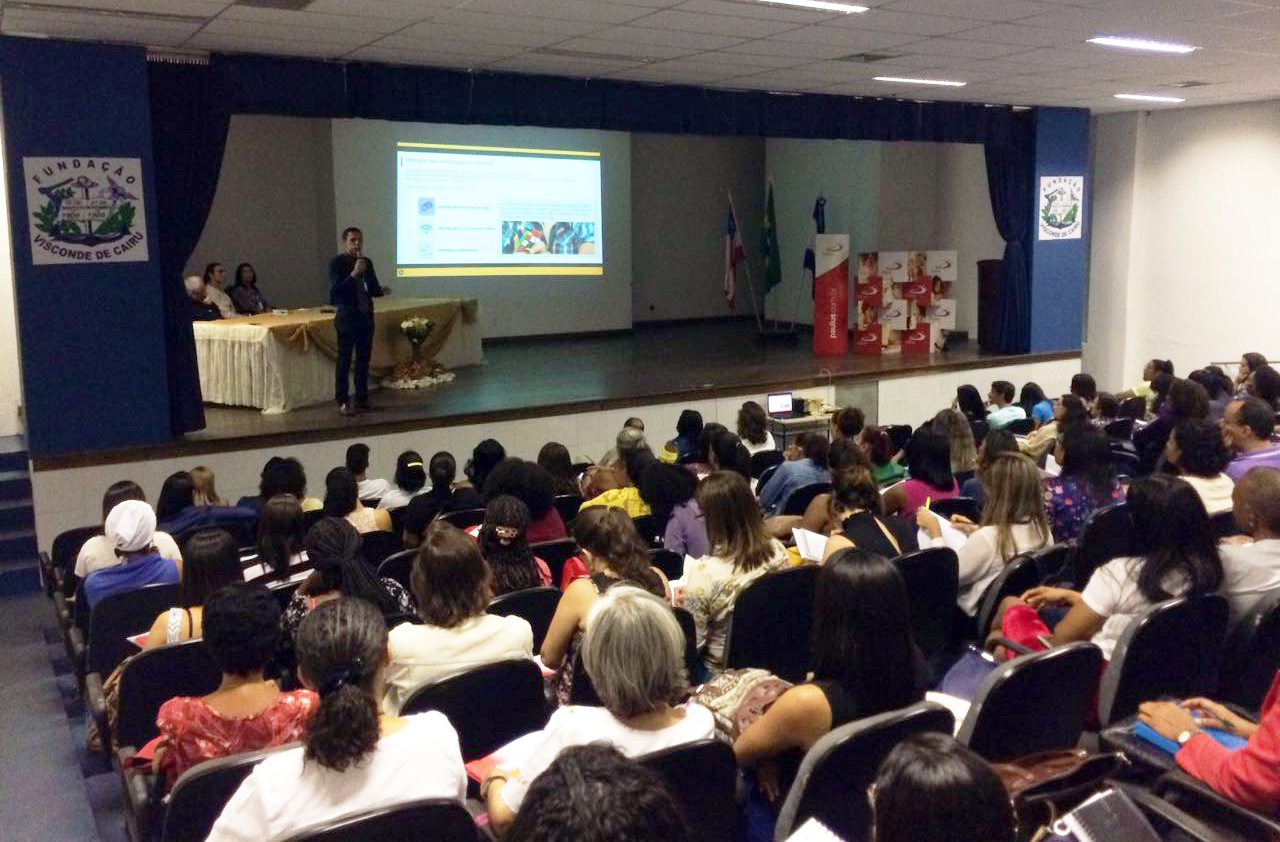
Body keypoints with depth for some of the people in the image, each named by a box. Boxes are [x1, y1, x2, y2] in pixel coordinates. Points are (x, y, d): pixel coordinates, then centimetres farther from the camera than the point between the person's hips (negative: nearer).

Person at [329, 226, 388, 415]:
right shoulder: (337, 262, -7)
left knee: (364, 359, 10)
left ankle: (362, 398, 19)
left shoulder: (367, 262, 10)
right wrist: (354, 274, -24)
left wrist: (381, 290, -6)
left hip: (366, 316, 6)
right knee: (344, 360, -3)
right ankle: (343, 401, 3)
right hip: (347, 317, -6)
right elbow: (336, 290, -16)